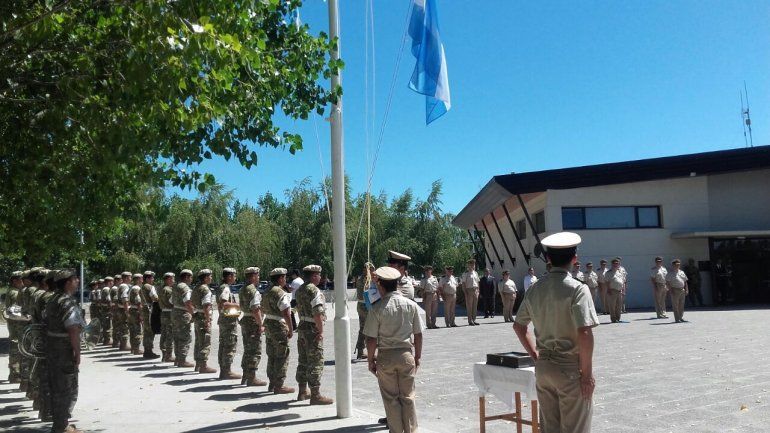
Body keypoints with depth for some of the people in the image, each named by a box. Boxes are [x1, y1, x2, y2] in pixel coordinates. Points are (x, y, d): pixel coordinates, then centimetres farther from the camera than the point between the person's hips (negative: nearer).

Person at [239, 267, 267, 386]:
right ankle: (251, 378, -1)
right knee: (255, 351, -4)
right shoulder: (254, 291, -17)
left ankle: (245, 376, 23)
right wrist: (261, 325, -18)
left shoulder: (242, 290, 13)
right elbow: (256, 310, -23)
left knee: (248, 350, 17)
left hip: (245, 320, 10)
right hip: (253, 323, -10)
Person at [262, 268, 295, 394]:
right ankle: (279, 385, 1)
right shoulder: (281, 293, -18)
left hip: (268, 323, 9)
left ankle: (272, 383, 23)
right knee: (282, 357, -2)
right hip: (279, 326, -9)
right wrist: (290, 330, -16)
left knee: (272, 356, 16)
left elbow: (262, 309, 19)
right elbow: (286, 313, -22)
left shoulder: (267, 292, 11)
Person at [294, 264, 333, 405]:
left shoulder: (299, 290, 13)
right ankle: (315, 395, -2)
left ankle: (302, 392, 25)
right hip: (312, 329, -9)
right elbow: (318, 313, -24)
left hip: (302, 327, 9)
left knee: (303, 361, 16)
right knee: (315, 362, -5)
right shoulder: (314, 290, -17)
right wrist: (320, 331, -18)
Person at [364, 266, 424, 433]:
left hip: (385, 356, -2)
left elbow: (371, 339, -10)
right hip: (406, 354, 2)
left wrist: (370, 360, 3)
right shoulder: (411, 305, -3)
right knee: (408, 397, 12)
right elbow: (418, 335, 1)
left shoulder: (377, 309, -11)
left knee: (391, 399, 9)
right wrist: (417, 357, 12)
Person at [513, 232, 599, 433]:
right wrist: (587, 372, -12)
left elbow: (519, 326, 14)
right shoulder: (577, 289, -15)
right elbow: (584, 333, -21)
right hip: (570, 368, -6)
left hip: (543, 367, 6)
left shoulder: (534, 289, 4)